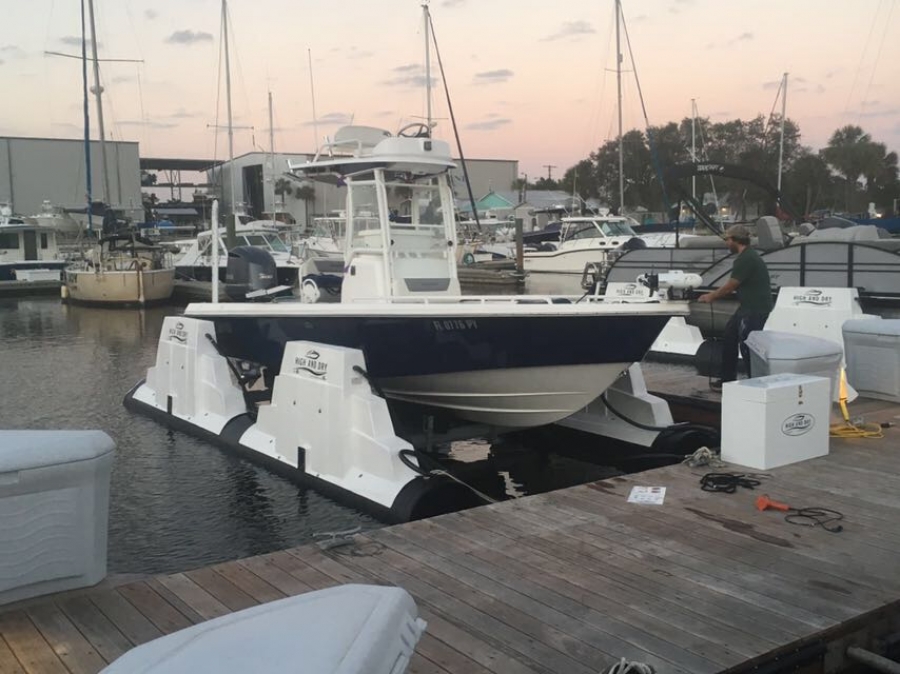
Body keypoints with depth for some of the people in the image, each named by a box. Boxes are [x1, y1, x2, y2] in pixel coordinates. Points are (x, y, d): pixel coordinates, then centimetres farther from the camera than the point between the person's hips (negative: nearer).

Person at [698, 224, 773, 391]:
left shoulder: (746, 259, -19)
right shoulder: (746, 256, 13)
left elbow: (730, 286, -14)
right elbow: (734, 286, 18)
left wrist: (712, 296, 1)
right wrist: (714, 295, 19)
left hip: (756, 310, -11)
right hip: (748, 307, 11)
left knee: (747, 346, -6)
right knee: (729, 338, 18)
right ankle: (727, 380, 27)